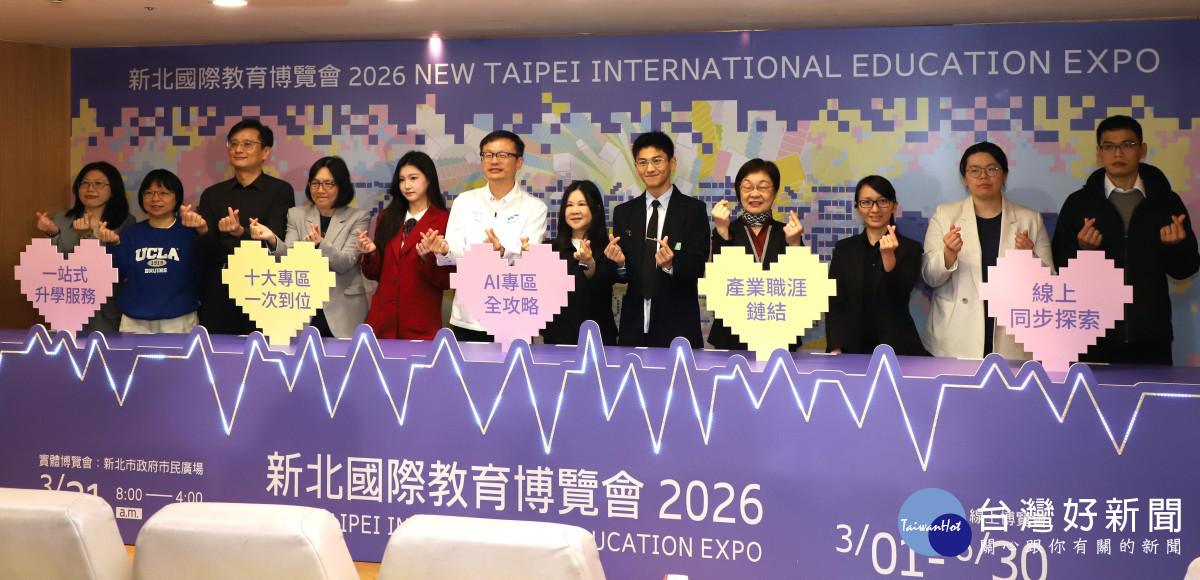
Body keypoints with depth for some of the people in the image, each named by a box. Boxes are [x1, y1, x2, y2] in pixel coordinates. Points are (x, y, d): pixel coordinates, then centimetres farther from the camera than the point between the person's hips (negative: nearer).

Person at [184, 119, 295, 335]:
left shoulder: (280, 191, 1)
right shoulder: (212, 195, 12)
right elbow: (209, 255, 4)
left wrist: (241, 232, -29)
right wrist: (202, 230, -16)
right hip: (219, 295, 3)